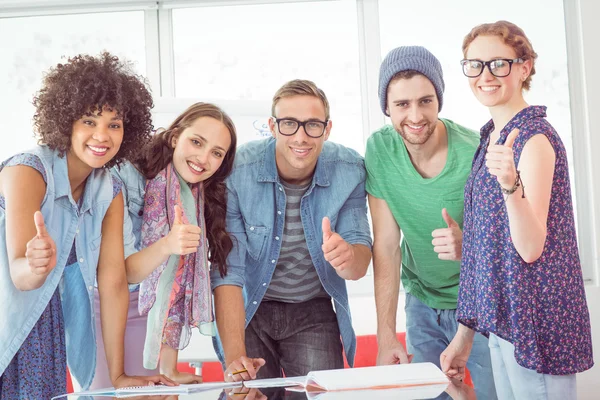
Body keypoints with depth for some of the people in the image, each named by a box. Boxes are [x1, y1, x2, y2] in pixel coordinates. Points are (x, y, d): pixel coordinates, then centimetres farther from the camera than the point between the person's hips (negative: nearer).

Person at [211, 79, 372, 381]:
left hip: (314, 312, 2)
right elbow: (228, 271, -21)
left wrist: (348, 256, -42)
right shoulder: (236, 173, -21)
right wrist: (234, 355, -30)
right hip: (249, 310, -1)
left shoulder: (349, 171, -15)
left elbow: (359, 267, -17)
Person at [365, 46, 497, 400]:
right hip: (422, 304, 3)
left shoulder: (477, 154, -23)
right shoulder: (379, 150, -13)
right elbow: (386, 246, -11)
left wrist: (469, 247, -40)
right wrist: (386, 334, -14)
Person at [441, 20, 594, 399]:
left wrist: (511, 184, -38)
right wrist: (465, 335, 14)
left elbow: (531, 248, -21)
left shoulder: (534, 137, -15)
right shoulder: (491, 137, 9)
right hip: (502, 318, 8)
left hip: (535, 322, -8)